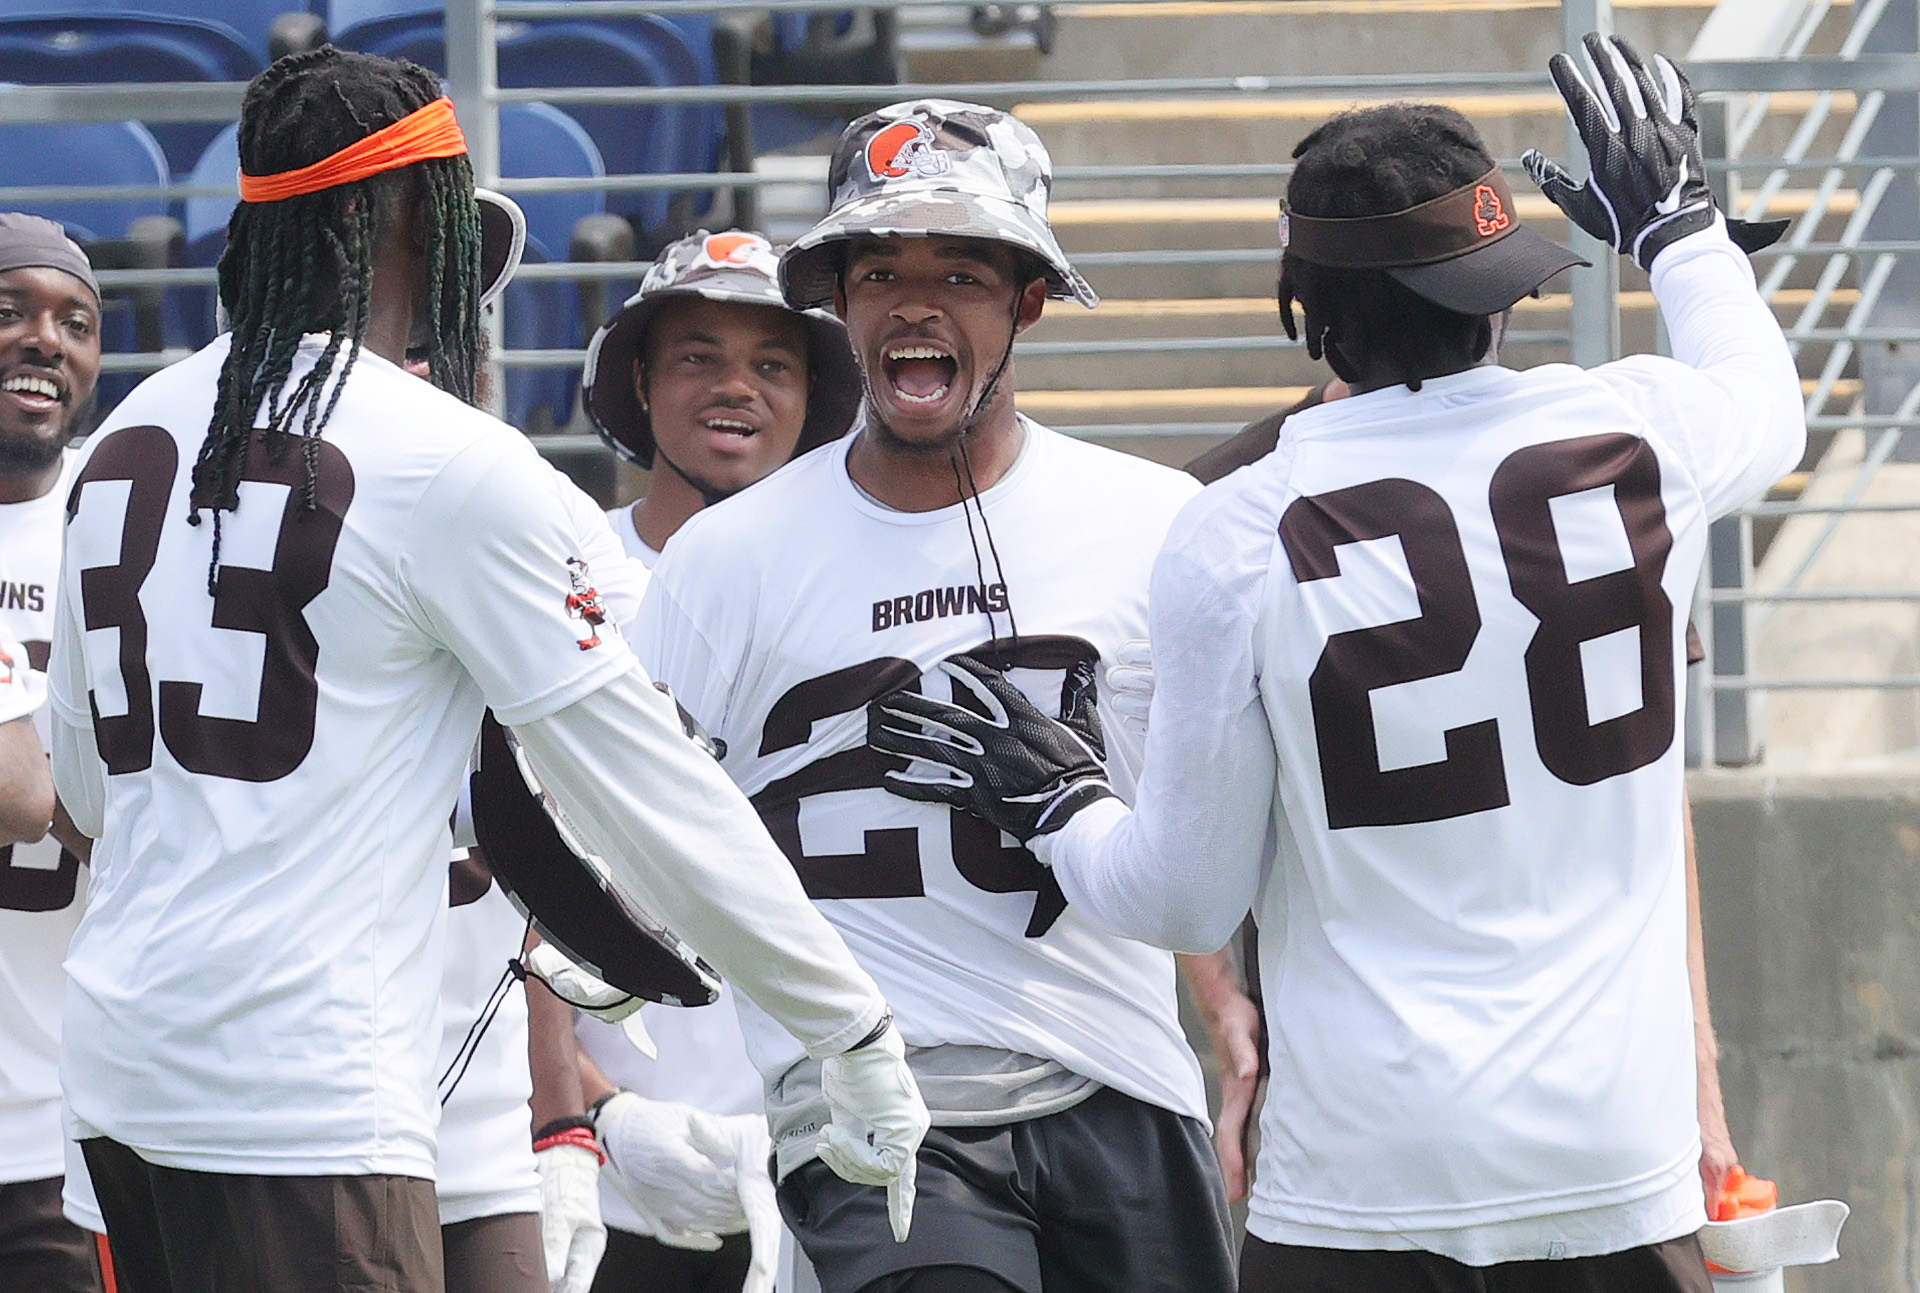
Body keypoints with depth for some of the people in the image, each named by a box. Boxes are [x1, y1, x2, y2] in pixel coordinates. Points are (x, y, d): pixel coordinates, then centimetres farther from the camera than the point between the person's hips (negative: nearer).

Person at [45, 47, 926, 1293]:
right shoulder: (455, 464, -8)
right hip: (304, 1114, -7)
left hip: (116, 1077, 8)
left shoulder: (129, 437, 12)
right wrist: (861, 1038, 2)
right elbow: (648, 784, -6)